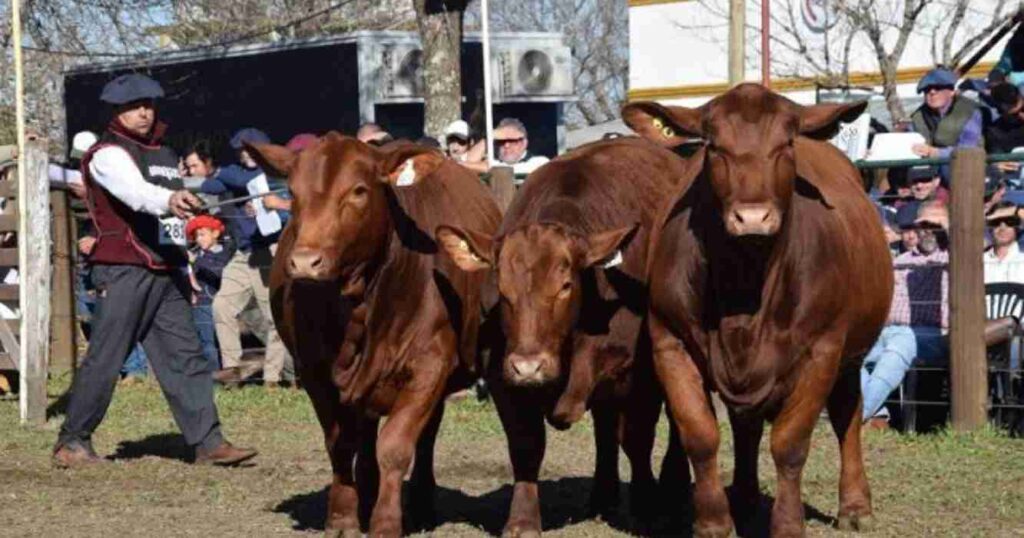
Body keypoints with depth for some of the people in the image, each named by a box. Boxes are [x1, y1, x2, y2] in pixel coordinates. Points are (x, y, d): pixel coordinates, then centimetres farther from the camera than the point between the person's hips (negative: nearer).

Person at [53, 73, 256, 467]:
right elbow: (135, 191, -28)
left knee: (186, 356, 1)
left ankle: (207, 442, -1)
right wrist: (169, 200, -47)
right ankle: (72, 441, 5)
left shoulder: (164, 155, 20)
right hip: (123, 272, -7)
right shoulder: (108, 154, -7)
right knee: (104, 359, -6)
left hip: (166, 271, 7)